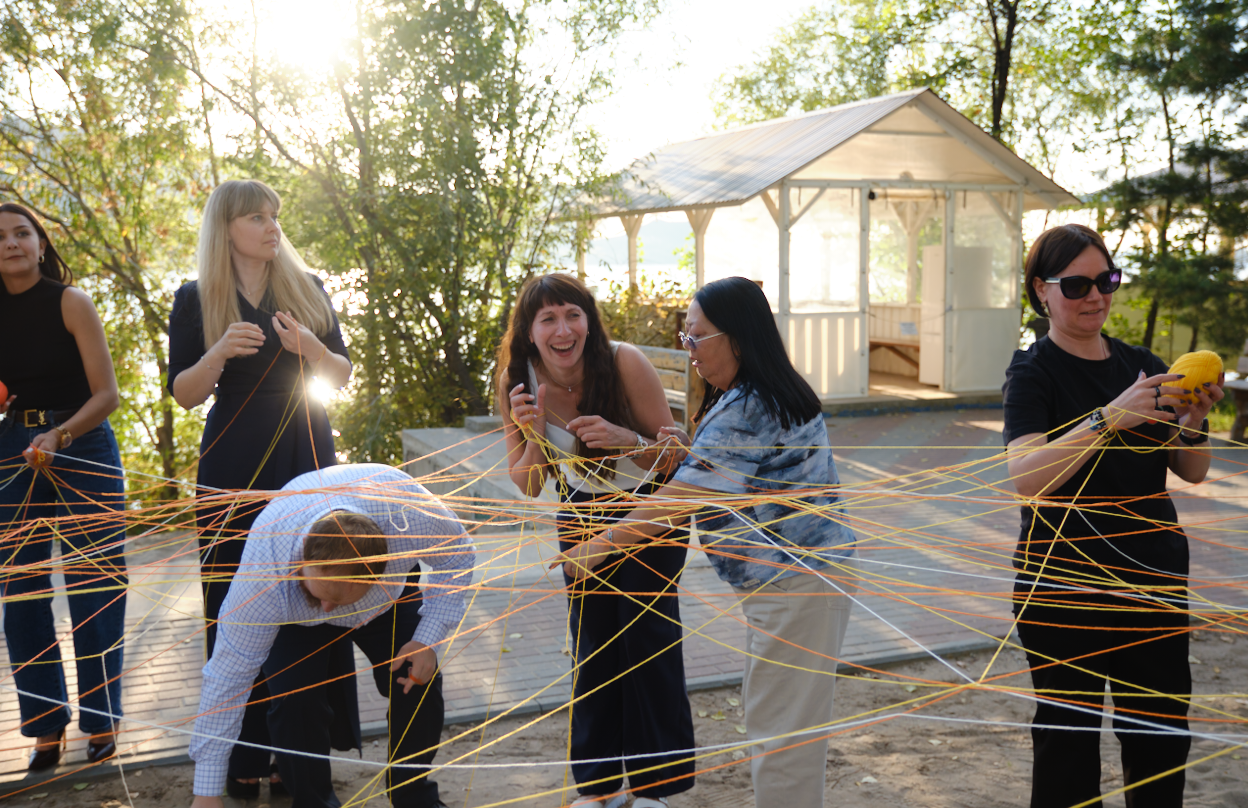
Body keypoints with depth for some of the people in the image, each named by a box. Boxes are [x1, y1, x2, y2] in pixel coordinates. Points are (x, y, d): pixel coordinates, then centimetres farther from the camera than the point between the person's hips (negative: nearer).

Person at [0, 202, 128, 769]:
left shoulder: (70, 303, -5)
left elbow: (106, 393, -9)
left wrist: (59, 436, -23)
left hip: (82, 446, -4)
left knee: (92, 589, -3)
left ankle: (101, 720, 8)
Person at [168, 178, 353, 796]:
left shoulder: (306, 289, 8)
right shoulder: (195, 300, 3)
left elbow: (342, 375, 8)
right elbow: (184, 393, 1)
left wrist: (308, 345, -12)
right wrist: (219, 352, -17)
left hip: (307, 457, 2)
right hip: (234, 466, -2)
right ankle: (245, 752, 7)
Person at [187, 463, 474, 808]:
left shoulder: (408, 508, -43)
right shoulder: (263, 573, -42)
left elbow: (457, 553, -19)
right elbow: (228, 678, -32)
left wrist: (429, 638, -28)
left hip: (392, 597, 2)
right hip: (293, 616, -1)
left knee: (420, 683, -16)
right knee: (294, 697, -24)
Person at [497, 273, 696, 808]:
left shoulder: (625, 363, -28)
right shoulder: (519, 382, -17)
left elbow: (674, 455, -20)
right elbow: (527, 487, -12)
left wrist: (623, 438, -39)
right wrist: (533, 431, -32)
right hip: (583, 512, 3)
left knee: (649, 633, -5)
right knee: (591, 642, 6)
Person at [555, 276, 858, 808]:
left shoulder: (745, 410, -22)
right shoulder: (764, 395, 12)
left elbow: (677, 502, -20)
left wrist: (596, 547, -14)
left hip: (795, 581, -11)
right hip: (798, 576, 11)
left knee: (779, 727, -2)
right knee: (768, 711, 20)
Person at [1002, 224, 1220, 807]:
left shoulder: (1142, 366, 11)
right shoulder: (1033, 373, -6)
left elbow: (1192, 472, 9)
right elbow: (1026, 477, -22)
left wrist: (1193, 421, -11)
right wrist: (1110, 418, -31)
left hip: (1155, 582, 5)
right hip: (1065, 586, -5)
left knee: (1164, 736, 9)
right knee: (1069, 737, 2)